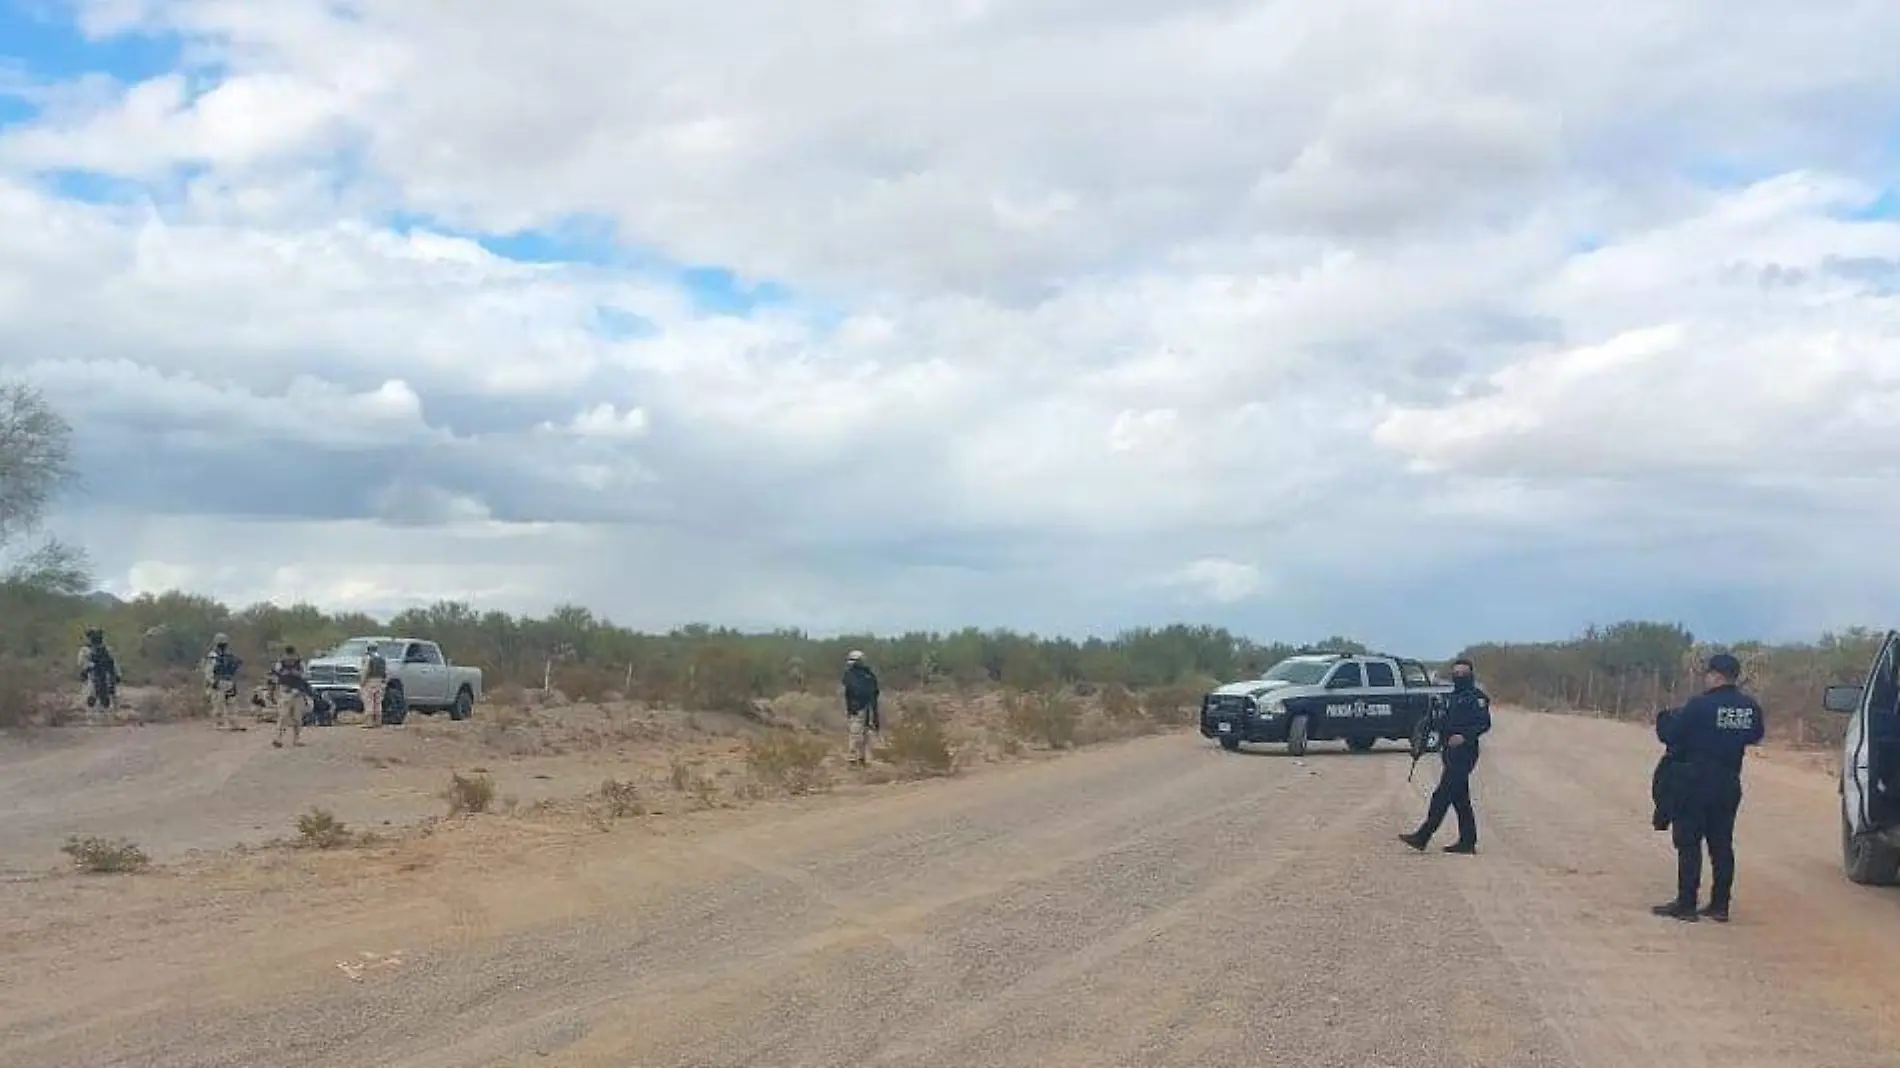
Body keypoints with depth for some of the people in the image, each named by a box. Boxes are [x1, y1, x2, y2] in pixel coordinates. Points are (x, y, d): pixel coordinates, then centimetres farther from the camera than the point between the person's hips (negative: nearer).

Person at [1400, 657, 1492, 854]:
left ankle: (1423, 837, -12)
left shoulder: (1476, 697, -6)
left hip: (1464, 753, -9)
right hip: (1450, 753, 9)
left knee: (1443, 796, -11)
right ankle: (1468, 842, 15)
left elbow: (1484, 723, -14)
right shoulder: (1450, 697, 20)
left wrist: (1465, 736, -24)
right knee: (1460, 798, 10)